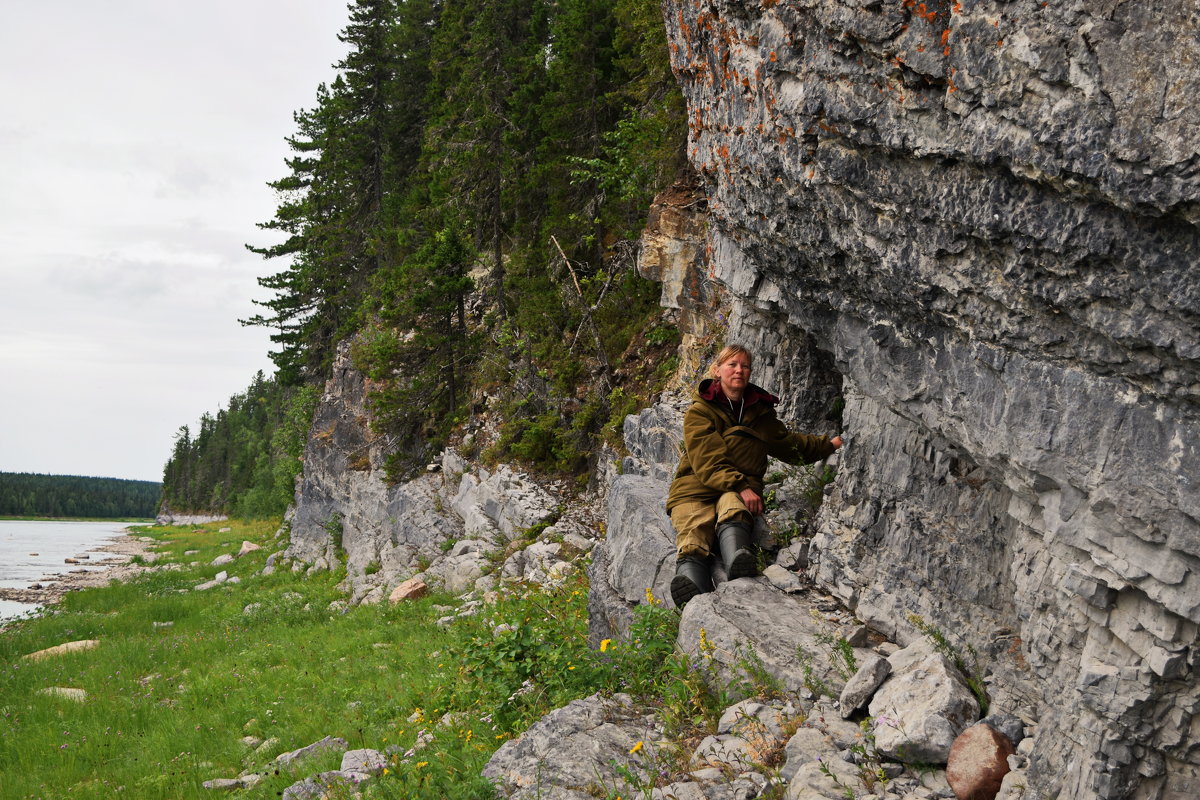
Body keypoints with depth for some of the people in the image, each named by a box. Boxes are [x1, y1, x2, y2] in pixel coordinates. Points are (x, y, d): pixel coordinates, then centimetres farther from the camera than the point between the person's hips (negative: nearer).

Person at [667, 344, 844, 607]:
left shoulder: (759, 411, 23)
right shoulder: (699, 411, 7)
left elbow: (787, 444, 41)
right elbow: (707, 461, -7)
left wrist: (828, 444, 33)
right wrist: (740, 486, -21)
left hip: (740, 493, 2)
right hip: (695, 490, -2)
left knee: (732, 510, -38)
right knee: (693, 542, -34)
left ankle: (739, 565, -69)